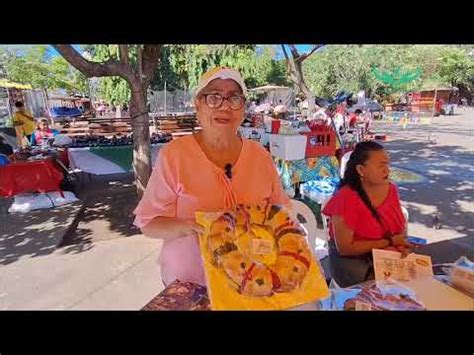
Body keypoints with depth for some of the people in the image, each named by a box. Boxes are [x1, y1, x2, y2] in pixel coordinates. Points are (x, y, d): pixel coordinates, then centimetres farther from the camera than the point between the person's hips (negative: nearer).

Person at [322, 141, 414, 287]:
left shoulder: (390, 189, -2)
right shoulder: (346, 198, -22)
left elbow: (402, 225, 11)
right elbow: (344, 248, -21)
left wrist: (401, 245, -12)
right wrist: (389, 242, -17)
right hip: (352, 260, -6)